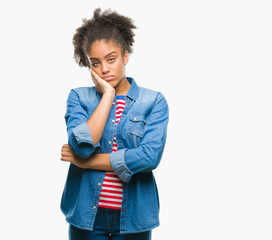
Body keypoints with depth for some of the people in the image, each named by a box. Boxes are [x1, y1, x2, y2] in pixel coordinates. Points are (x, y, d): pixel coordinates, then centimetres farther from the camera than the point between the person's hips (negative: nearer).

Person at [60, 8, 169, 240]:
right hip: (87, 214, 1)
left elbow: (150, 156, -17)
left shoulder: (154, 101, -3)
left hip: (133, 215, 0)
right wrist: (108, 95, -13)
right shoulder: (79, 97, 0)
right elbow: (83, 146, -16)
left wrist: (85, 161, -13)